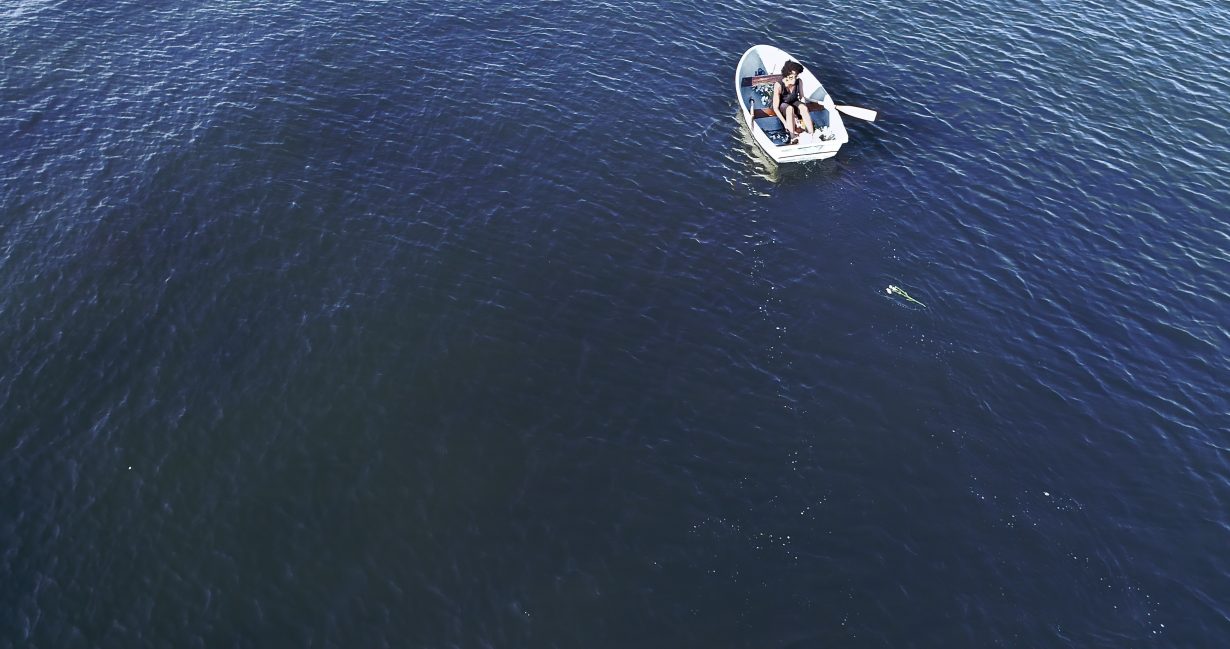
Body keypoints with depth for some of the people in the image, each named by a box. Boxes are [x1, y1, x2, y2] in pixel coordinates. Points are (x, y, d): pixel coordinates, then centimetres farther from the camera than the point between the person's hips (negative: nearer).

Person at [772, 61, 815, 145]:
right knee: (790, 108, -36)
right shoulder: (778, 85, -29)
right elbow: (775, 108, -27)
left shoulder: (799, 82, -17)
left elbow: (802, 97, -1)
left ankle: (812, 134, -34)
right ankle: (793, 137, -44)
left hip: (794, 103, 4)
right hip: (782, 106, -4)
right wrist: (785, 123, -33)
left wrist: (804, 112, -17)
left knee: (803, 107, -29)